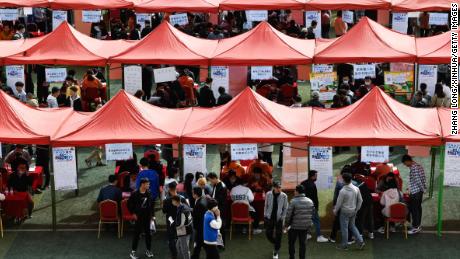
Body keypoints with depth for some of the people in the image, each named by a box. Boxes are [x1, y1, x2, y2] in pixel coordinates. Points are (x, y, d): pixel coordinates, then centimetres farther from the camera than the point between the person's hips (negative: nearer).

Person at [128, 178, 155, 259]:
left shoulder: (149, 194, 2)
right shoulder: (135, 194, -11)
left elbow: (151, 205, 12)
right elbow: (129, 204, -4)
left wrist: (151, 215, 10)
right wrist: (133, 213, -6)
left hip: (147, 217, 4)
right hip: (138, 217, -4)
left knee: (148, 234, 10)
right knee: (137, 234, 0)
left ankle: (148, 251, 22)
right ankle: (133, 251, 8)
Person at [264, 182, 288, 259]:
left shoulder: (284, 196, -9)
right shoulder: (268, 194, -6)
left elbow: (285, 208, -2)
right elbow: (266, 206, 5)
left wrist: (282, 217, -7)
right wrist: (265, 216, 4)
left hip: (279, 218, -2)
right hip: (270, 217, 2)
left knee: (278, 236, 3)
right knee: (268, 234, 8)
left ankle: (276, 252, 18)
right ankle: (275, 244, 39)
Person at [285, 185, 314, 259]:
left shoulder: (293, 201, -14)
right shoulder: (310, 201, 4)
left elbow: (288, 215, -13)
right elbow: (312, 213, 10)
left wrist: (287, 225, -1)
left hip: (294, 226, -4)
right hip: (306, 226, 4)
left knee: (291, 243, 11)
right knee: (302, 243, 11)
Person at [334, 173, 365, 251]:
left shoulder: (342, 191, -22)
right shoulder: (356, 189, -6)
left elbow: (339, 203, -14)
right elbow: (360, 200, 3)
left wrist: (335, 211, 3)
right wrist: (356, 209, 16)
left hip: (345, 212, -6)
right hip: (353, 211, 6)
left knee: (344, 228, 7)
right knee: (352, 226, 20)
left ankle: (344, 245, 15)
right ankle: (360, 241, 10)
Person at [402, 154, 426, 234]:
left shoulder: (413, 168, -20)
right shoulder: (419, 166, 11)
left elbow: (417, 180, -22)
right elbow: (423, 178, 14)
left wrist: (422, 189, -11)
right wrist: (423, 188, 17)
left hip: (415, 192, -10)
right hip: (420, 191, 10)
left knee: (413, 209, -3)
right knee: (418, 208, 15)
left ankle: (415, 227, 1)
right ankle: (418, 225, 22)